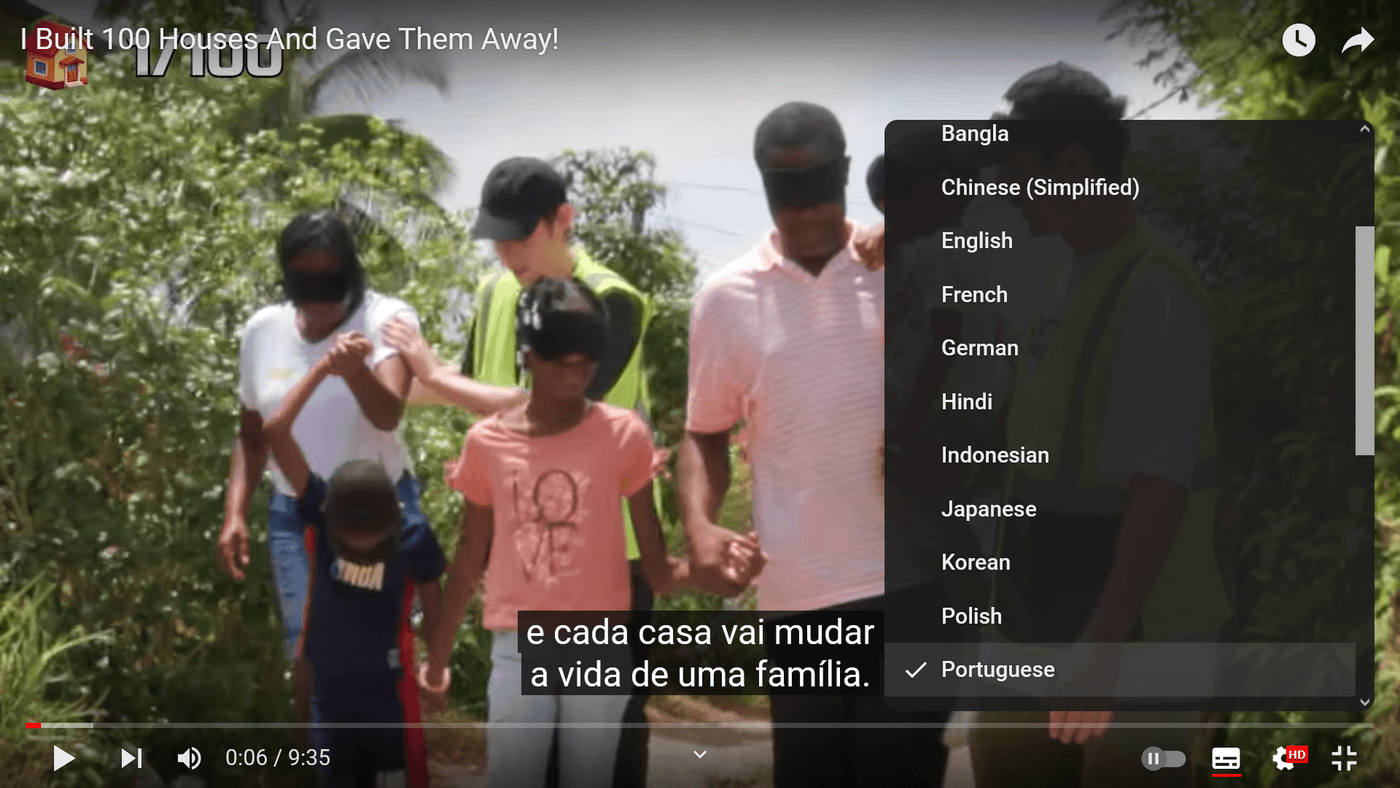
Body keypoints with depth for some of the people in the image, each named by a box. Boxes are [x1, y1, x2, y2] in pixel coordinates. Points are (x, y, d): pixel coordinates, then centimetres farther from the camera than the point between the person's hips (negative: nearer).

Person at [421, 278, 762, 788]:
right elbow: (470, 561, 13)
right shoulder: (487, 442, 2)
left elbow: (658, 570, -3)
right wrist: (438, 656, 18)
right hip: (518, 651, 1)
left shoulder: (623, 434, -2)